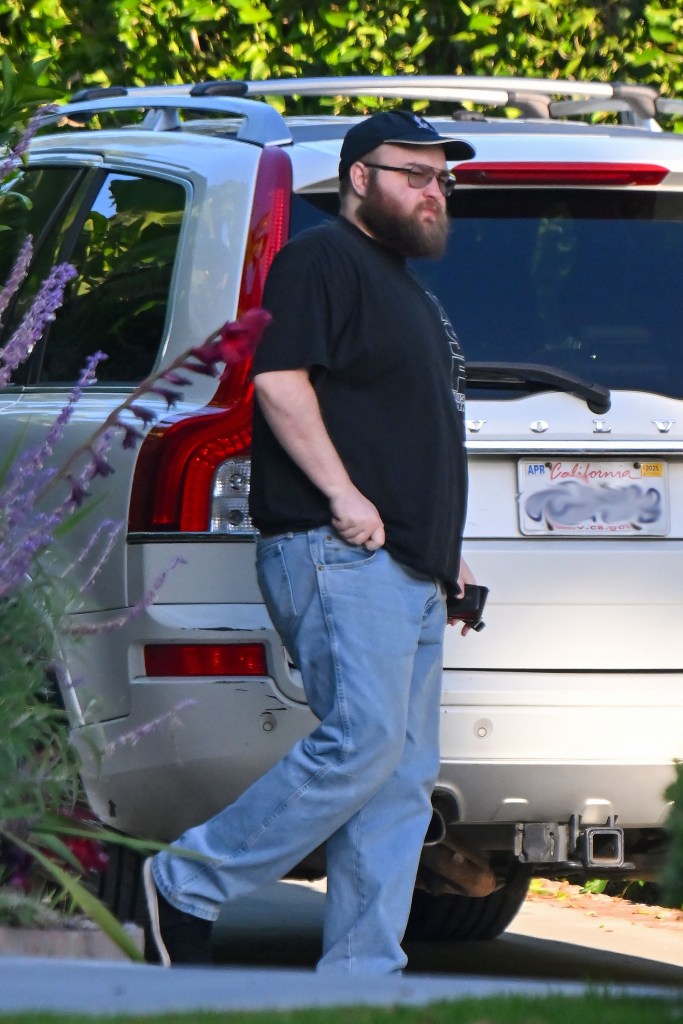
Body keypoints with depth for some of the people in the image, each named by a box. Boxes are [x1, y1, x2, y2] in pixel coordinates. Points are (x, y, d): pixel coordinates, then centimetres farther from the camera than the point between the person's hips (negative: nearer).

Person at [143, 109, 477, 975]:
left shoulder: (406, 289, 28)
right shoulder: (321, 262, -3)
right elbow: (278, 378, -16)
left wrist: (444, 548, 26)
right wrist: (343, 494, -21)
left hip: (409, 569, 10)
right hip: (339, 554, -10)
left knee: (403, 777, 3)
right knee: (363, 742, -20)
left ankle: (361, 975, 1)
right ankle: (186, 887, -10)